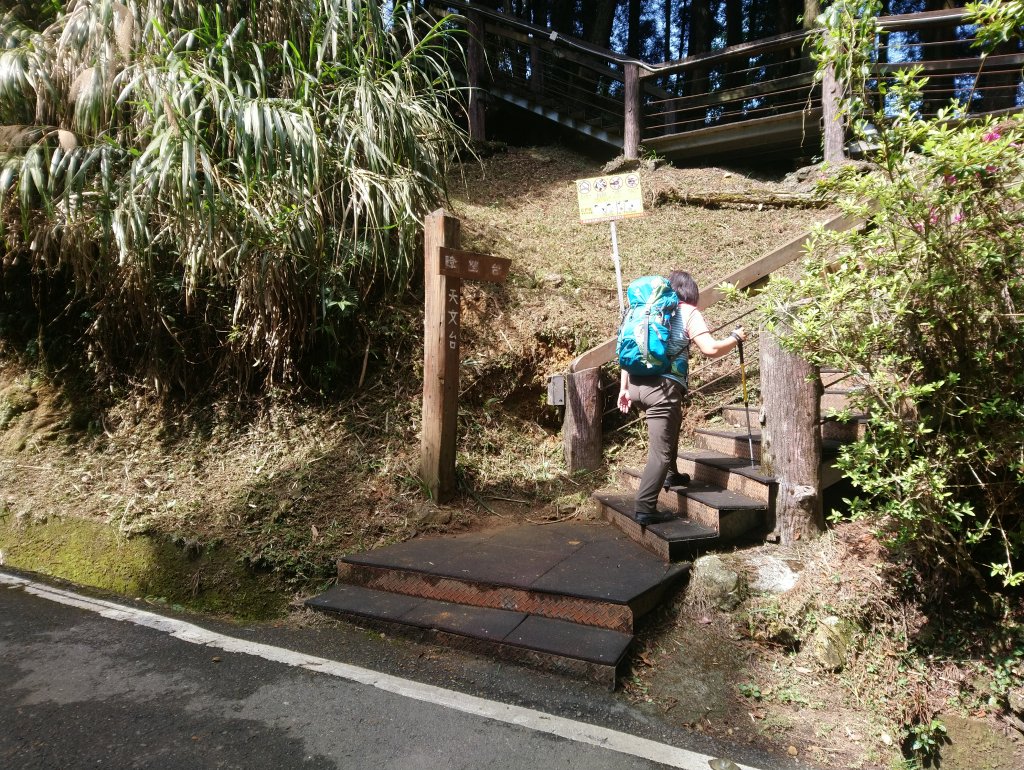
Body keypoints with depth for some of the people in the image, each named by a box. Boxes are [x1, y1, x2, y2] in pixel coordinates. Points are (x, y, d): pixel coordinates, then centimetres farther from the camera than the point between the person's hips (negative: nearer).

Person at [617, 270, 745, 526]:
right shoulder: (688, 312, 2)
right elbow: (711, 349, -10)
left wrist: (624, 387, 17)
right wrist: (736, 338, 9)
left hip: (636, 382, 7)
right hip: (663, 386, -7)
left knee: (672, 423, 33)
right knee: (660, 450, -1)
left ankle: (670, 474, 41)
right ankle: (644, 508, -4)